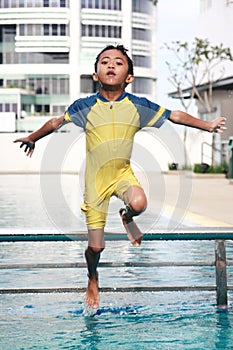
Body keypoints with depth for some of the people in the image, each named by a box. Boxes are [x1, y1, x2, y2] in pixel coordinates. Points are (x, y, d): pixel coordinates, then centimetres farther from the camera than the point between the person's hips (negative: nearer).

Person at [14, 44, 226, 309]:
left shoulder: (139, 106, -5)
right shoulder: (84, 106, -6)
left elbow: (175, 116, 4)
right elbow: (56, 123, 11)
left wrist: (208, 125, 4)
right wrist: (32, 138, 23)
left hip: (123, 173, 0)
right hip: (96, 179, 0)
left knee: (139, 203, -35)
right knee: (96, 246, 1)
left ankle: (127, 217, 5)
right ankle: (92, 279, 35)